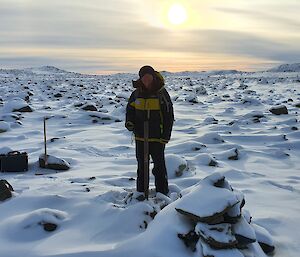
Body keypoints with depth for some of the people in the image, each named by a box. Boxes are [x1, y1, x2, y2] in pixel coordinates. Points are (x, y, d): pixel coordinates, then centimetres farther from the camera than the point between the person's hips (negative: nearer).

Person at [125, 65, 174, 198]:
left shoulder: (162, 94, -8)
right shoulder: (137, 94, 2)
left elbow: (169, 117, -6)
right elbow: (130, 109, 16)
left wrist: (165, 137, -11)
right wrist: (129, 121, -5)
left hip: (157, 138, -4)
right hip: (140, 137, 4)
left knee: (159, 166, 3)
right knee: (142, 166, 15)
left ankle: (162, 193, 16)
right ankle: (140, 192, 28)